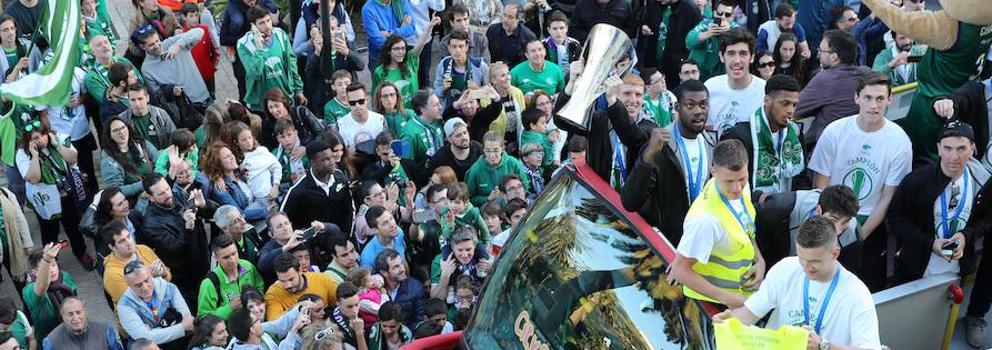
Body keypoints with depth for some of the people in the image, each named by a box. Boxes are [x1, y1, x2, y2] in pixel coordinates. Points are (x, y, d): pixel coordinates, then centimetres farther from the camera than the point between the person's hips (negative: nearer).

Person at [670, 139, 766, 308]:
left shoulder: (742, 187, -10)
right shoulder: (705, 218, -34)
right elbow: (679, 270, -27)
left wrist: (759, 260, -6)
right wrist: (725, 298, -25)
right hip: (711, 302, -7)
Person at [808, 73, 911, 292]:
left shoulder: (899, 142, -9)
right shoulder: (834, 132, -9)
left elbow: (888, 198, -5)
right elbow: (820, 185, -4)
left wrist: (860, 235, -9)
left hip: (871, 224, 0)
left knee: (870, 289, 3)